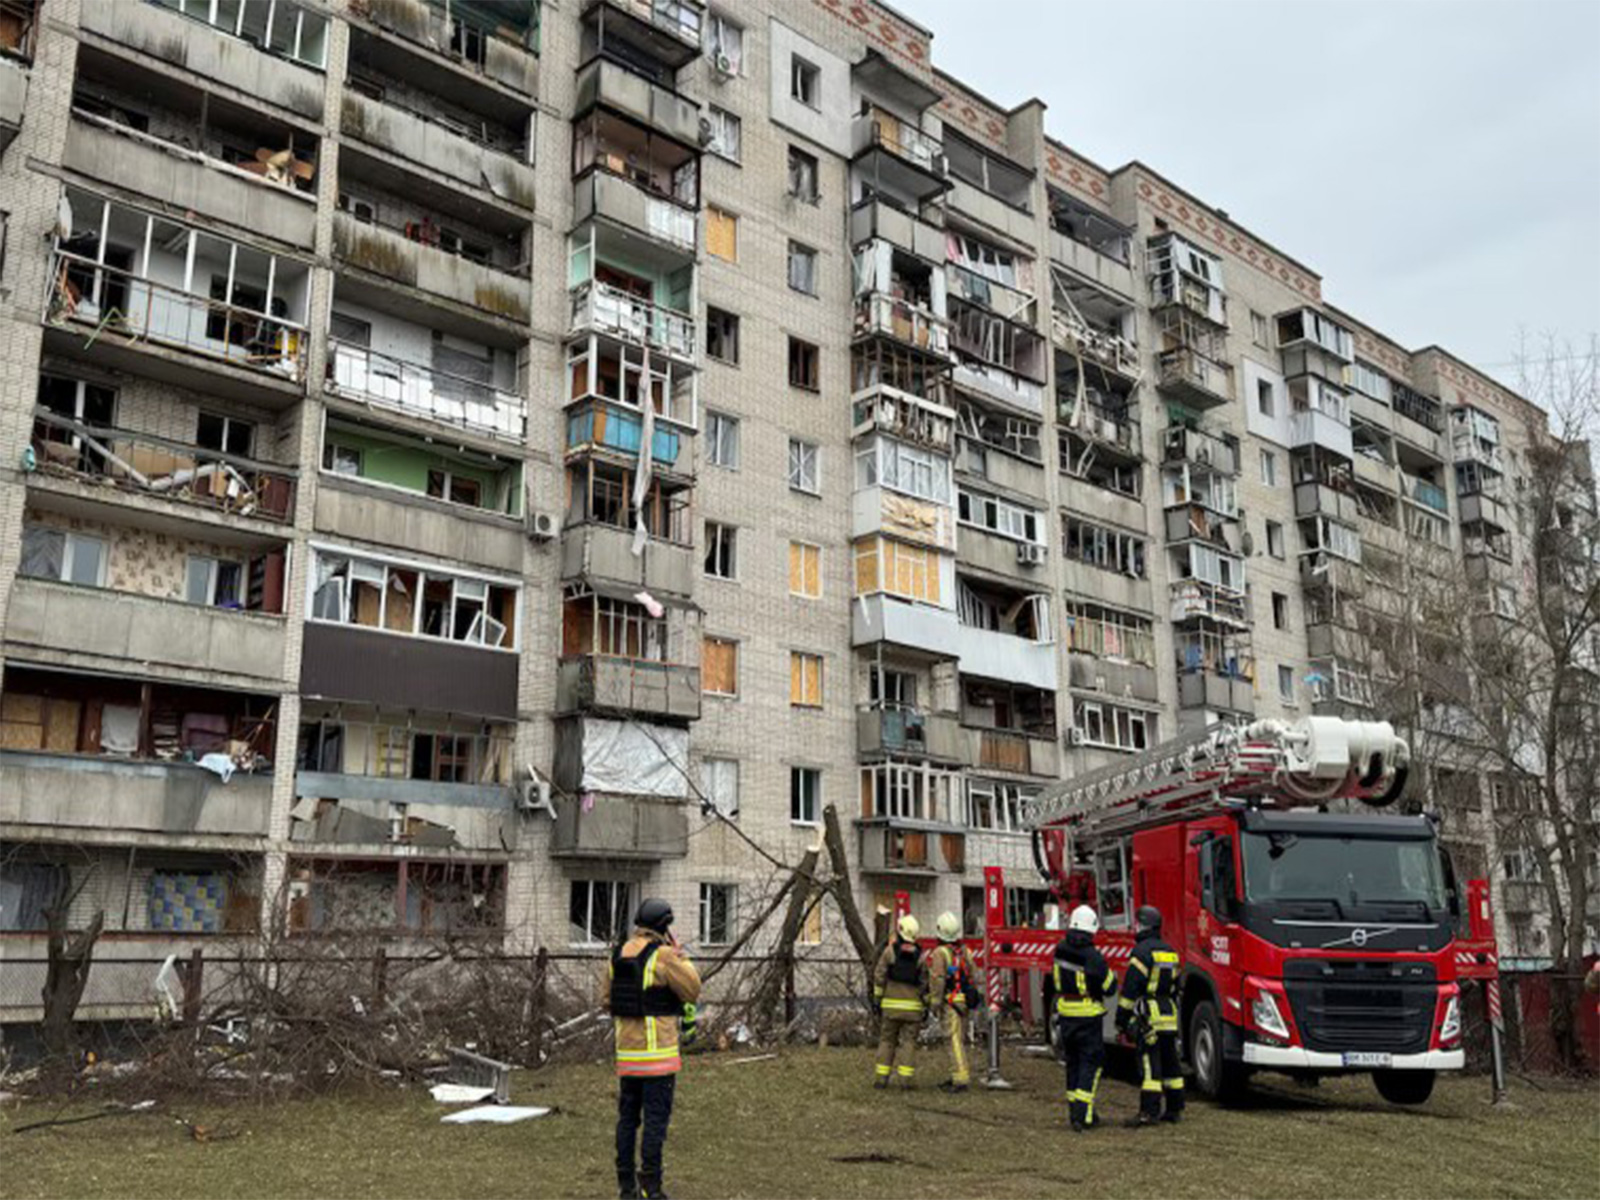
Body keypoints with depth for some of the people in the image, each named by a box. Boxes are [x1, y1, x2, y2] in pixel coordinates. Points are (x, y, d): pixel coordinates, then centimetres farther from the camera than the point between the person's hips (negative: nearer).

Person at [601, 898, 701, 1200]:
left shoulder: (618, 955, 7)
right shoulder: (662, 956, -15)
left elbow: (609, 1002, 13)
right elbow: (692, 991, -7)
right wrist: (680, 954, 1)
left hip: (626, 1051, 7)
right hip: (658, 1053, -6)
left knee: (628, 1116, 13)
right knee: (656, 1118, -1)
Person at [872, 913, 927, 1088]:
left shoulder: (890, 951, -4)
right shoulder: (919, 956, 1)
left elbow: (879, 977, -5)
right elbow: (924, 983, 2)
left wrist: (877, 1000, 2)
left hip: (891, 1004, 0)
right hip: (912, 1005, 0)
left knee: (886, 1041, 8)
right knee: (910, 1042, 5)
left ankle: (882, 1078, 5)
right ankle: (906, 1078, -1)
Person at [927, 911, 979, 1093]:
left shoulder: (940, 953, -12)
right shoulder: (965, 951, 9)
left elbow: (937, 980, -16)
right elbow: (974, 976, 11)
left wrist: (934, 1004, -10)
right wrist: (971, 1001, 18)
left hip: (949, 1002, -7)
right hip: (965, 1002, 7)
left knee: (954, 1040, -8)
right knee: (960, 1039, 15)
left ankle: (961, 1079, -13)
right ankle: (957, 1077, 21)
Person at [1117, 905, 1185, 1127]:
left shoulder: (1142, 951, -12)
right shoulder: (1170, 952, 14)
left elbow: (1130, 989, -15)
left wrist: (1121, 1019, -10)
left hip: (1148, 1018, -8)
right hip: (1169, 1017, 8)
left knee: (1149, 1064, -8)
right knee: (1170, 1063, 12)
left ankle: (1149, 1112, -9)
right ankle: (1175, 1109, 18)